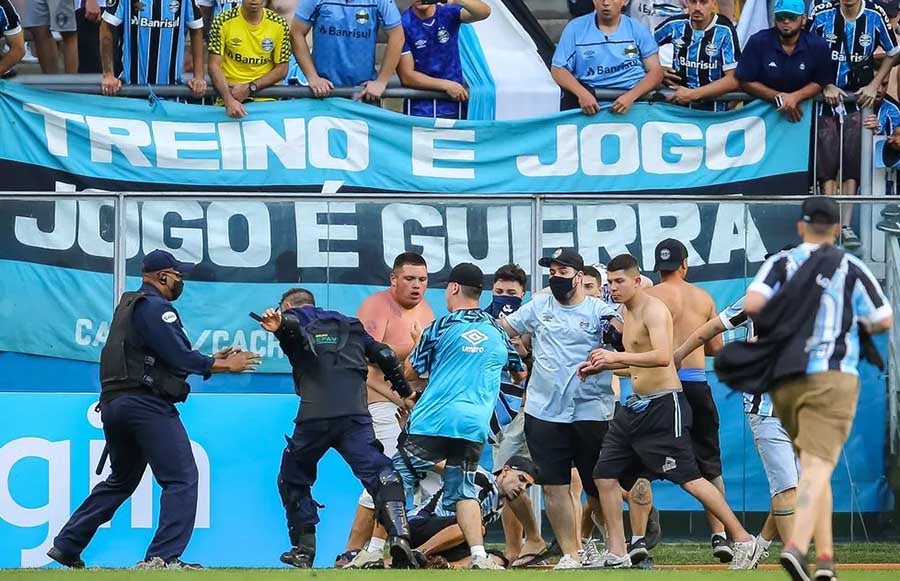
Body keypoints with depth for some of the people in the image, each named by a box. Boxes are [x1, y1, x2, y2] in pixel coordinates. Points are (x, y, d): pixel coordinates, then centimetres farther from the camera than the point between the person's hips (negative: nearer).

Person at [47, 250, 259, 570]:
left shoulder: (128, 306, 22)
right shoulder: (155, 307, -8)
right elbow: (179, 357, -15)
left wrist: (211, 361, 15)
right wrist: (224, 366, -6)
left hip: (112, 404, 10)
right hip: (146, 405, -10)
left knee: (120, 481, 22)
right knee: (181, 479, -9)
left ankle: (66, 546, 21)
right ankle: (163, 557, -19)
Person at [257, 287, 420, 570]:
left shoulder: (293, 318, 18)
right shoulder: (350, 326, 31)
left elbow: (291, 324, -8)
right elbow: (385, 356, 22)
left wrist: (279, 325, -31)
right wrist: (406, 393, 32)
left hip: (314, 416, -2)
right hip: (356, 416, 2)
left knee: (293, 479, 20)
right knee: (380, 475, -10)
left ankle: (304, 549, 19)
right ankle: (399, 534, -33)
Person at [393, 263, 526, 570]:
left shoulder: (441, 327, -1)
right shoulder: (498, 331, 13)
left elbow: (411, 372, 7)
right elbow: (520, 375, 28)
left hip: (434, 421, -4)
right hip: (475, 427, 4)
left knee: (395, 481, 2)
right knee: (462, 490, 10)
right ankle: (479, 556, -7)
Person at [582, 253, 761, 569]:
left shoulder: (653, 309, -14)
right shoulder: (629, 312, 16)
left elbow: (662, 356, -30)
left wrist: (616, 356, -30)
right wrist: (601, 365, 17)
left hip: (664, 405, -10)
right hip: (637, 405, 10)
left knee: (689, 478, -10)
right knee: (605, 475, 6)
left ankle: (743, 540, -4)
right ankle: (616, 555, 12)